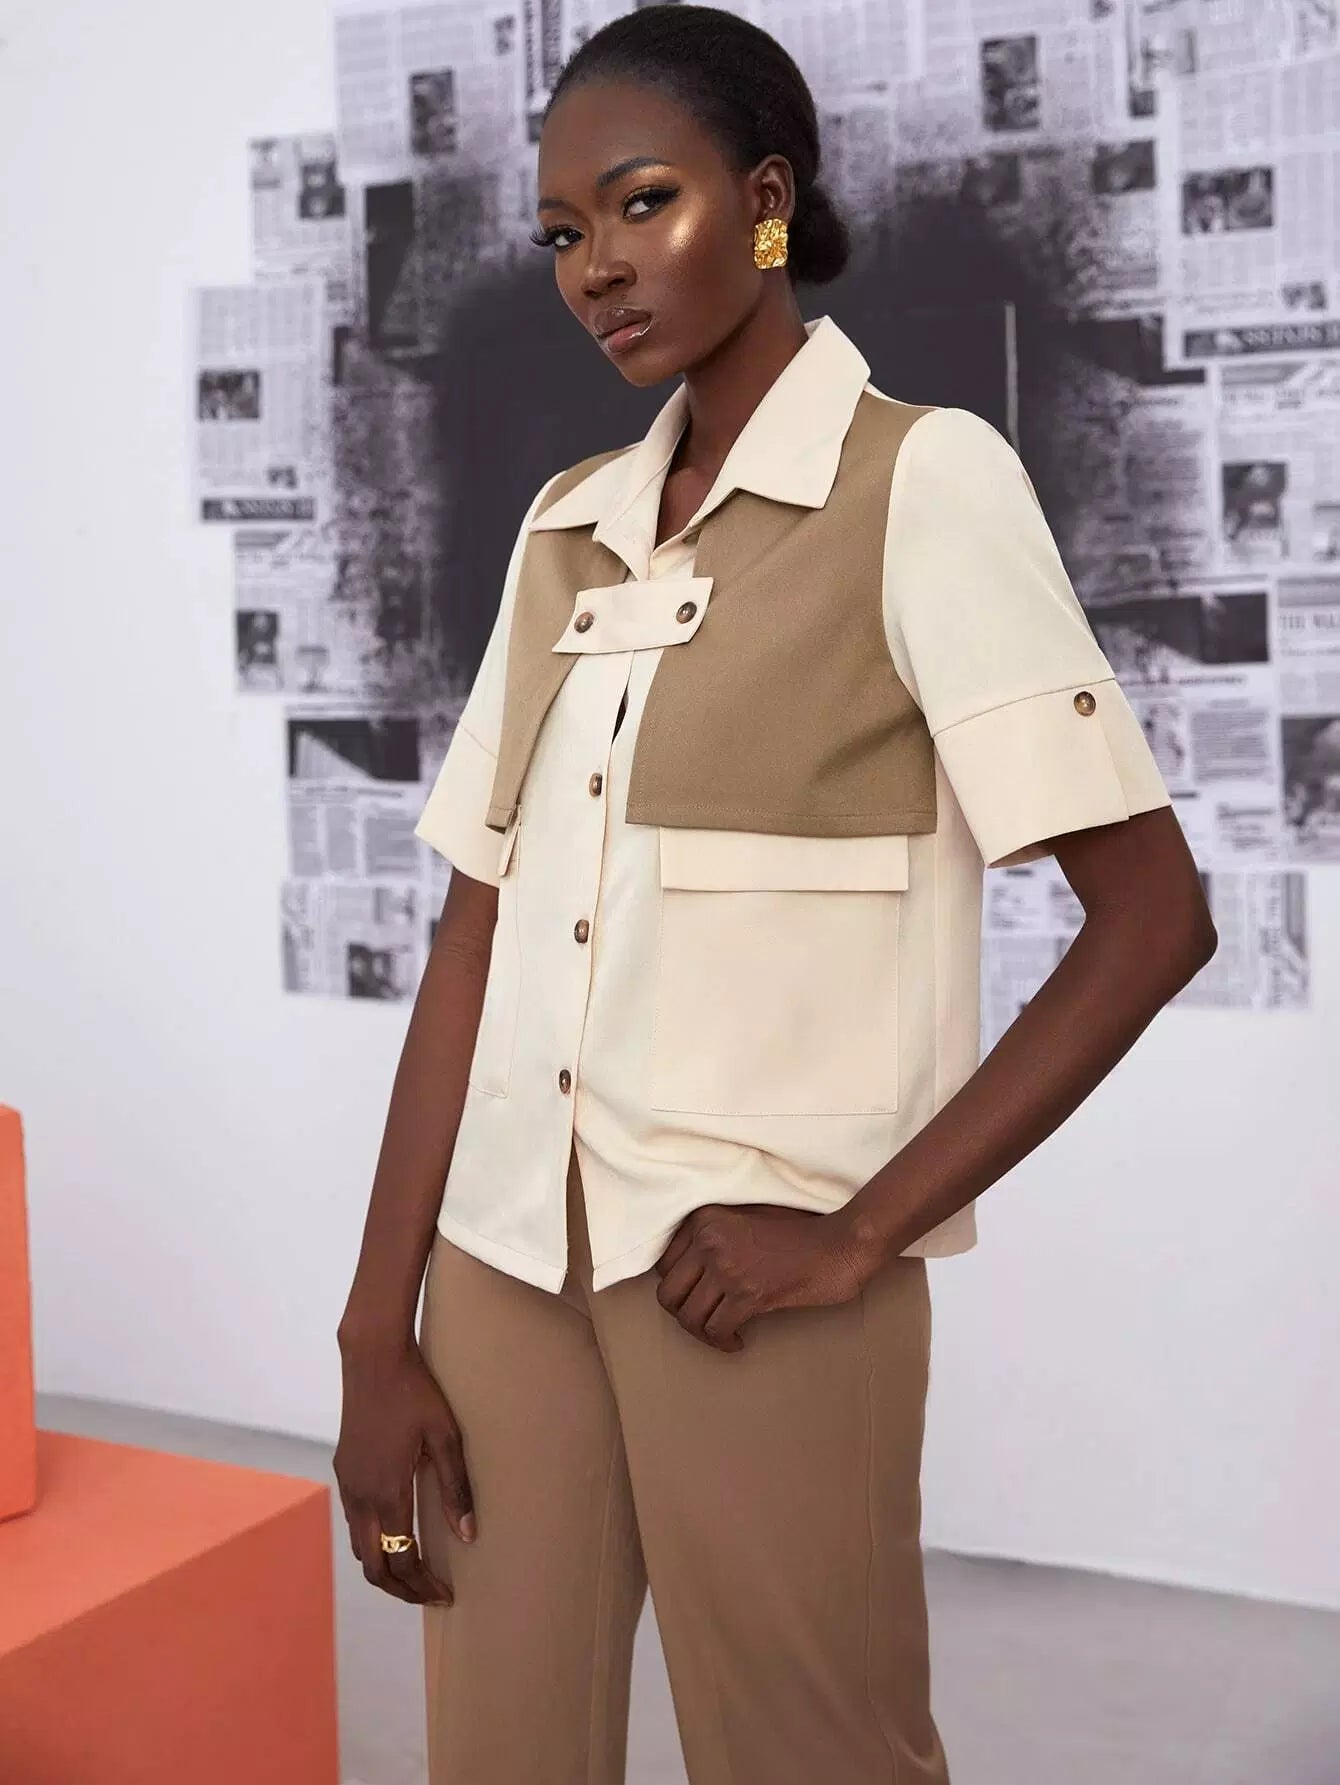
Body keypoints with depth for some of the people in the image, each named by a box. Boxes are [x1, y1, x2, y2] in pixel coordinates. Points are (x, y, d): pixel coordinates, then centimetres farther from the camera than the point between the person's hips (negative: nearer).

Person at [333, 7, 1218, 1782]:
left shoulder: (925, 476, -5)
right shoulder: (565, 528, 11)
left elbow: (1153, 915, -11)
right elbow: (478, 933, 7)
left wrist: (863, 1233, -14)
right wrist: (375, 1329, 2)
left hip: (753, 1282, -5)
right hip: (503, 1258, 5)